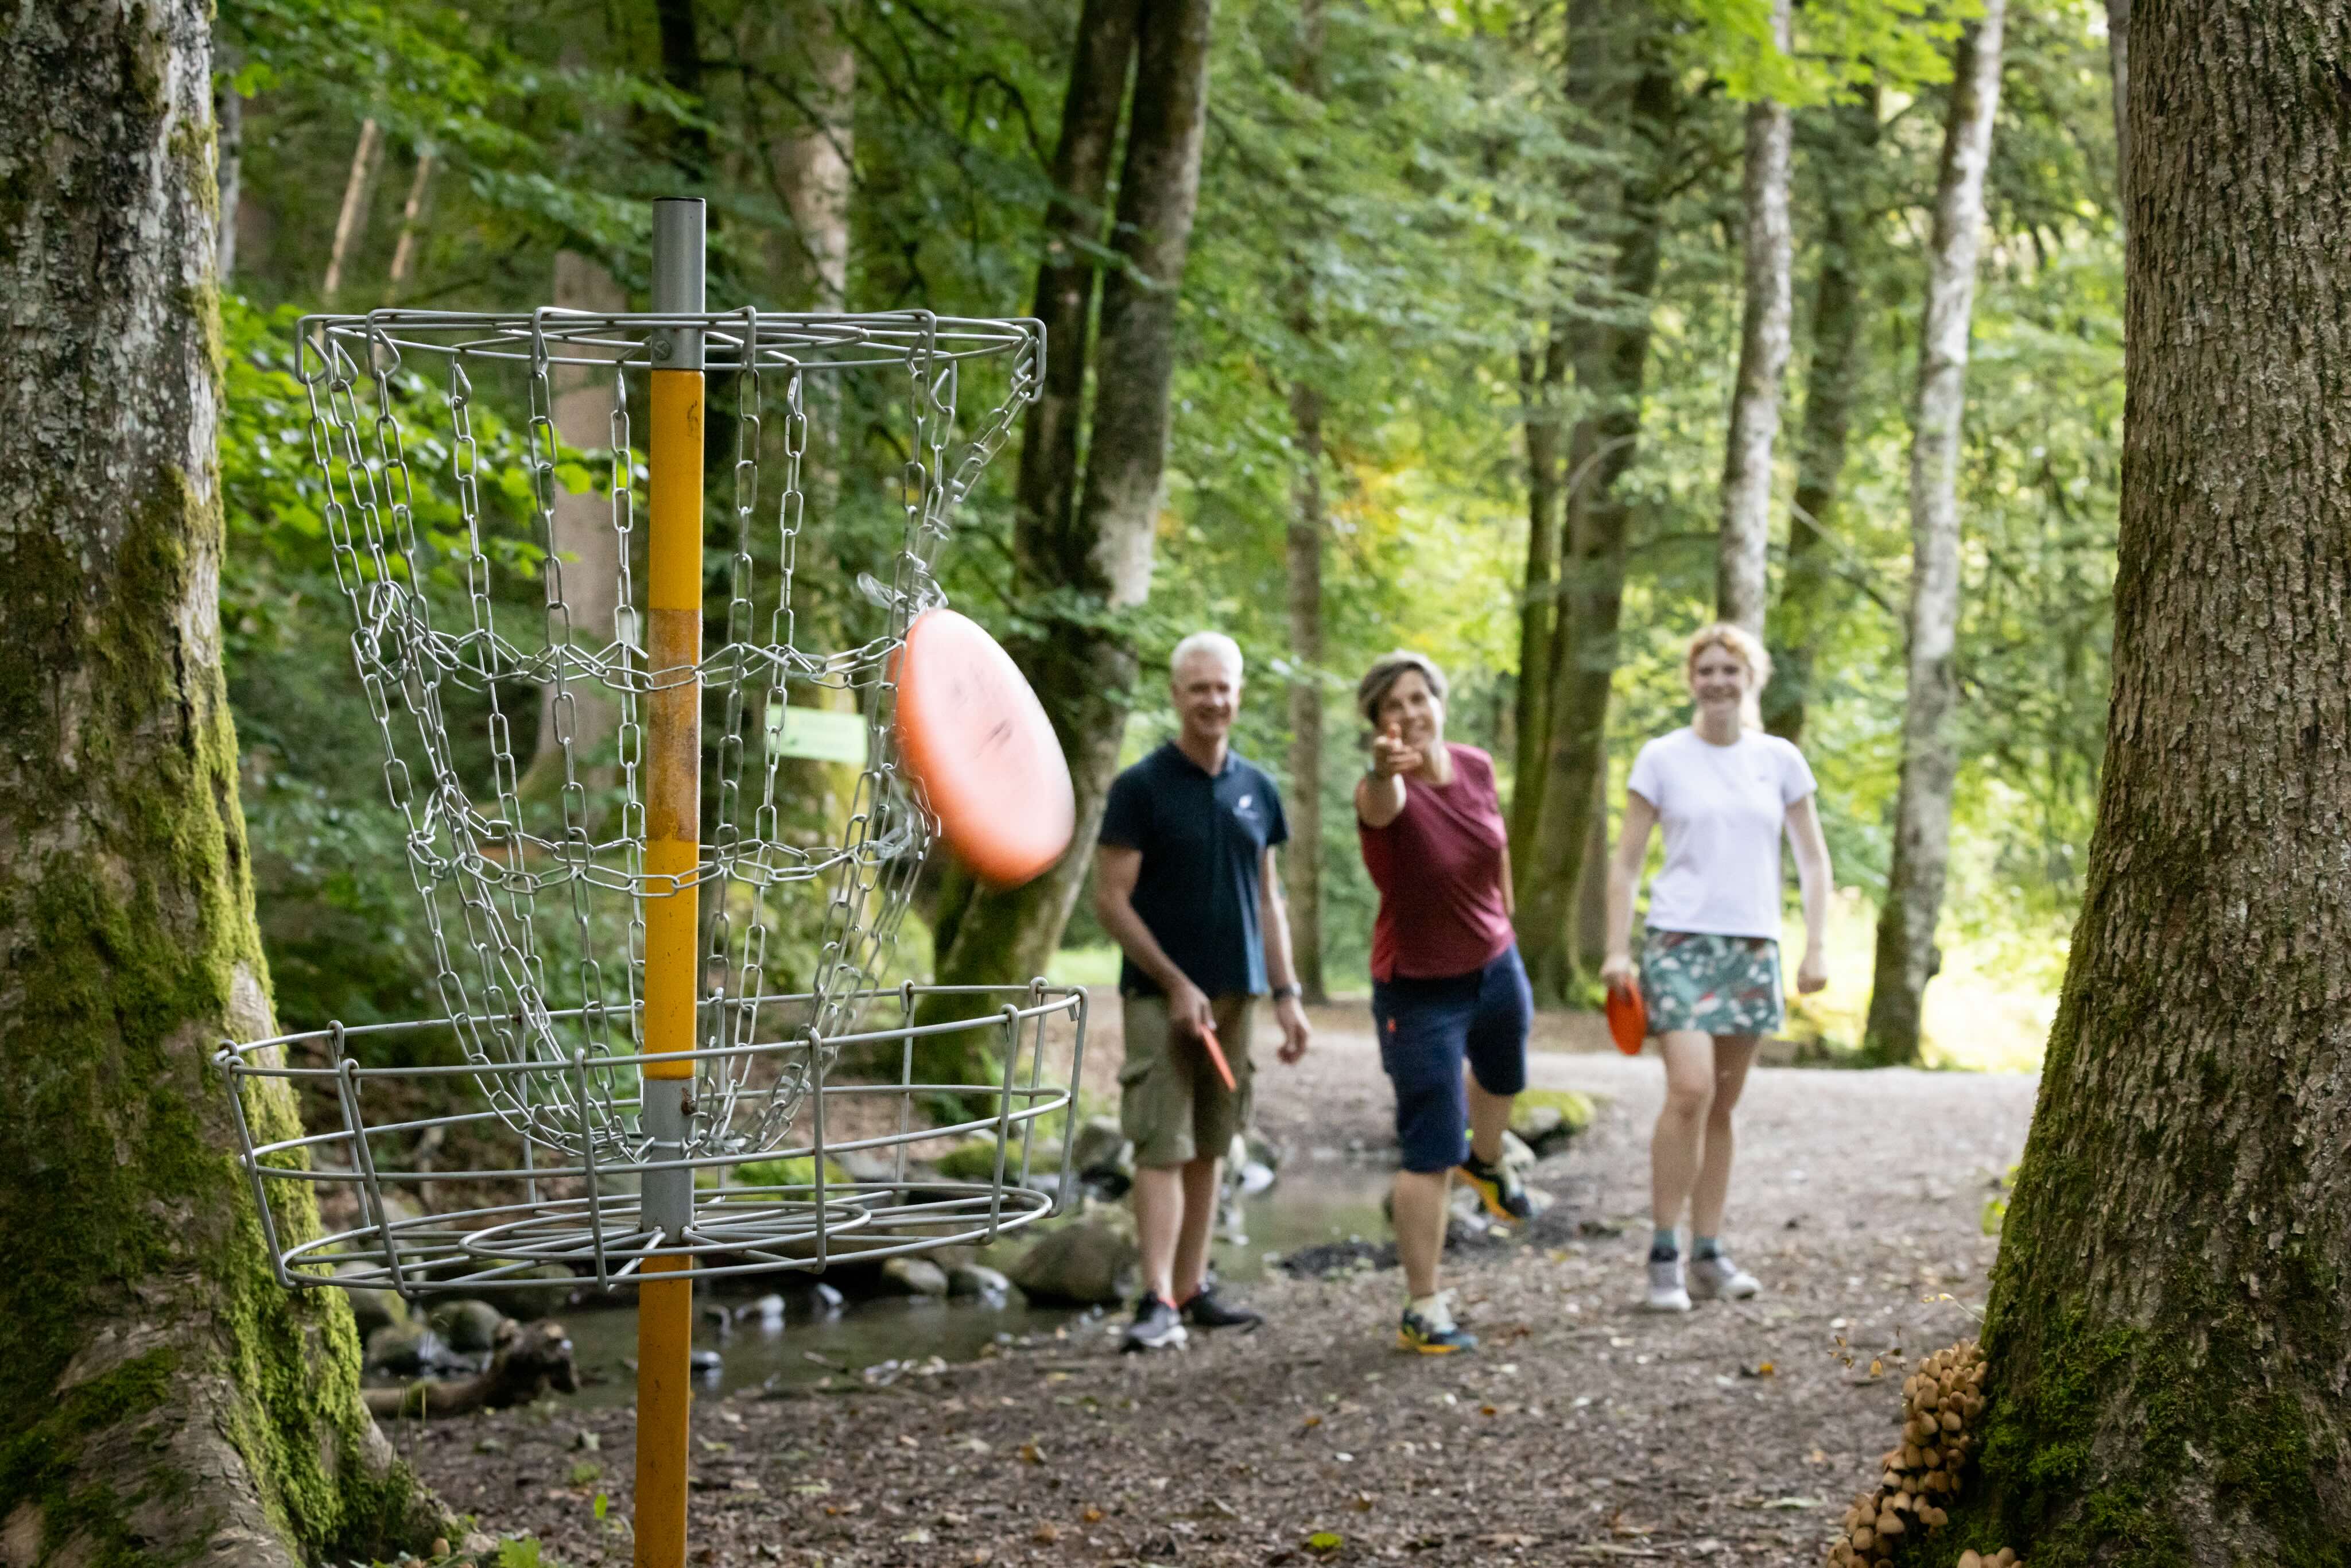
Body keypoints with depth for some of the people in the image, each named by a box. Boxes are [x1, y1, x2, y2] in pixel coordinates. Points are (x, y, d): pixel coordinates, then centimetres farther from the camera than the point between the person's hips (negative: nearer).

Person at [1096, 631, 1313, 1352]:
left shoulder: (1257, 791, 10)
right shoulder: (1141, 788, -6)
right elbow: (1111, 899, -8)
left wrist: (1286, 995, 10)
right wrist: (1176, 985, -12)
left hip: (1234, 994, 5)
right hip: (1162, 994, -5)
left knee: (1207, 1148, 9)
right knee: (1162, 1147, -9)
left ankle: (1192, 1289, 15)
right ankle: (1157, 1300, -12)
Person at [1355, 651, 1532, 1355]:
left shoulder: (1476, 768, -10)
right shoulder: (1384, 792, -28)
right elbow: (1383, 800, -54)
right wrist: (1387, 767, -78)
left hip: (1494, 967, 7)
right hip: (1421, 991, -7)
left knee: (1503, 1073, 36)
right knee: (1429, 1156, -8)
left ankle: (1486, 1162, 69)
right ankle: (1423, 1309, 1)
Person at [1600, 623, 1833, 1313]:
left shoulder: (1780, 761, 7)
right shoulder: (1663, 759, 1)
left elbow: (1813, 861, 11)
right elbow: (1626, 861, 3)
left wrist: (1816, 947, 2)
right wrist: (1617, 950, -5)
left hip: (1752, 945, 3)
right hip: (1680, 939, -3)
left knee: (1723, 1106, 7)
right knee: (1690, 1089, -18)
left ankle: (1707, 1254, 15)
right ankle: (1663, 1254, -11)